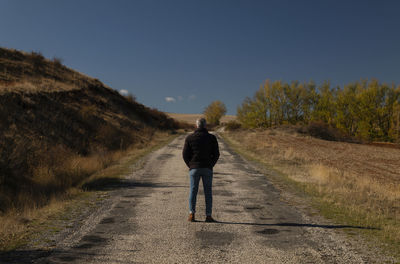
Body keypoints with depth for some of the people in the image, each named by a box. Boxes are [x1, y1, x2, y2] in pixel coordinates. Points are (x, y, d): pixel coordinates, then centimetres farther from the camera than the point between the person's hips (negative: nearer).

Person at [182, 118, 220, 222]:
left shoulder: (190, 137, 0)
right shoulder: (212, 138, 1)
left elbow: (185, 154, 0)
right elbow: (216, 154, 0)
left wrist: (190, 165, 10)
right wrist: (211, 165, 9)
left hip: (194, 168, 0)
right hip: (207, 169, 0)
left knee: (193, 191, 8)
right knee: (208, 192, 6)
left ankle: (191, 214, 1)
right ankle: (208, 216, 6)